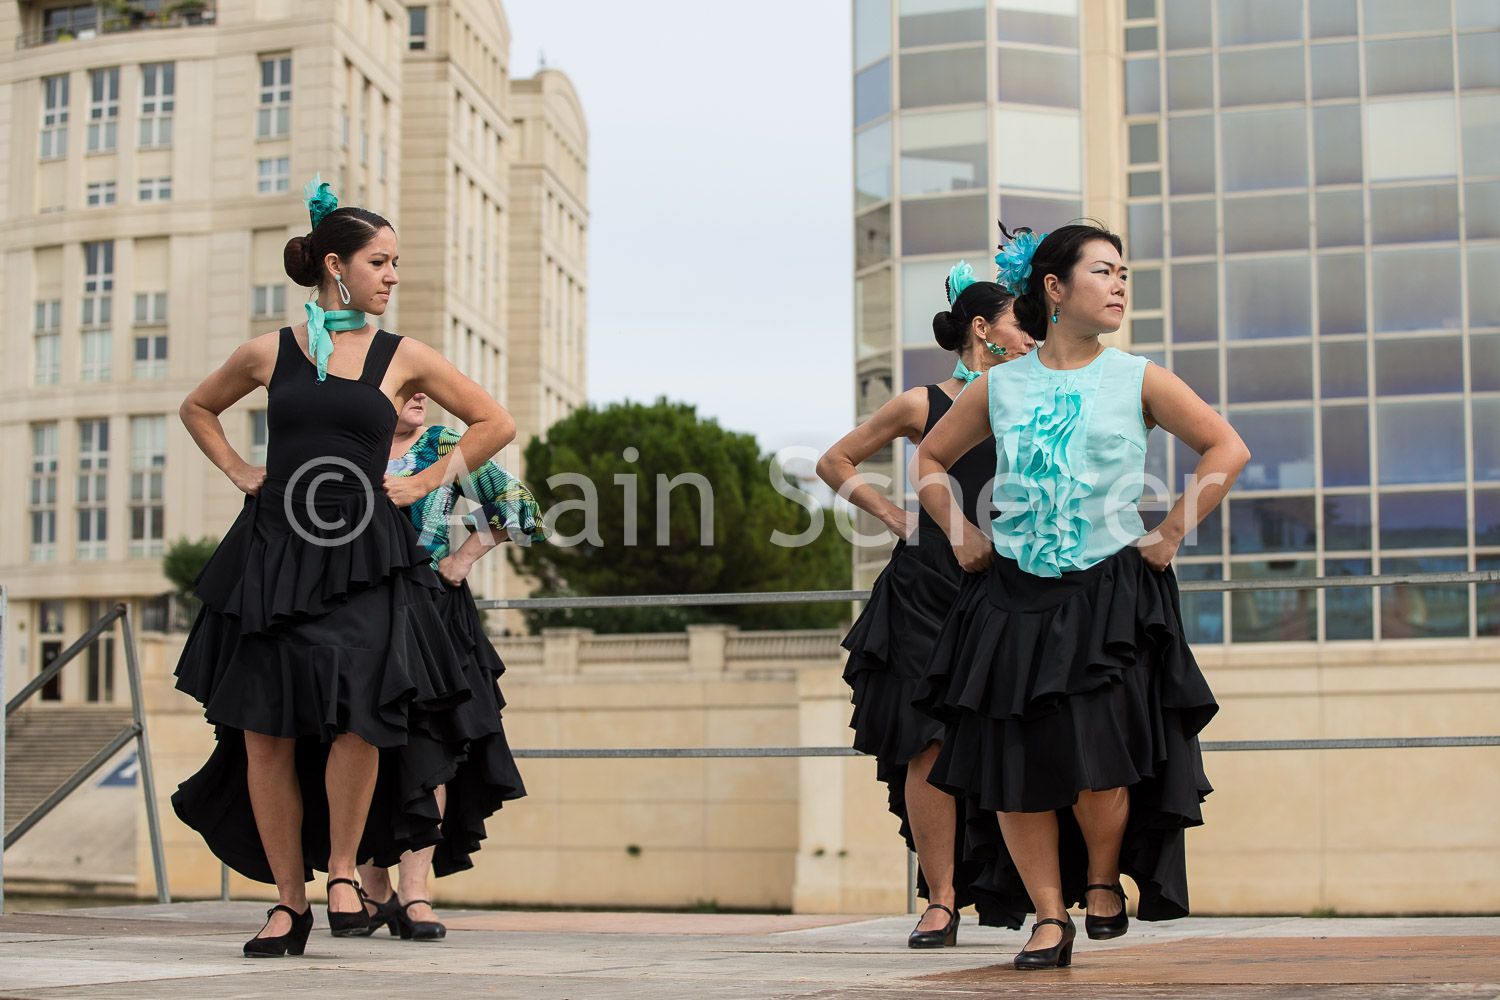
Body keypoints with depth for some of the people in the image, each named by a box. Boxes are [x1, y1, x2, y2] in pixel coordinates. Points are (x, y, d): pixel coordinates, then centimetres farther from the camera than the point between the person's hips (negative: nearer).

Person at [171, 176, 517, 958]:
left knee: (358, 714, -20)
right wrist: (239, 472, 13)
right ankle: (289, 900, 12)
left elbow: (496, 423, 15)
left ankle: (343, 869, 3)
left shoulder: (403, 358, 6)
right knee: (265, 735, -1)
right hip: (272, 555, 1)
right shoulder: (269, 353, 8)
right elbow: (198, 408, 26)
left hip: (362, 559, -1)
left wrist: (426, 482, 8)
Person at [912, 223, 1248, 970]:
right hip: (1014, 595, 2)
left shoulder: (1136, 380, 3)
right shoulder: (999, 387, 7)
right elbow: (930, 461, 19)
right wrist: (960, 534, 8)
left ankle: (1104, 878, 16)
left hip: (1109, 595, -2)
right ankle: (1049, 915, 13)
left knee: (1093, 753, -14)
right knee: (1012, 762, -1)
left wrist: (1172, 534, -2)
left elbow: (1227, 450, 3)